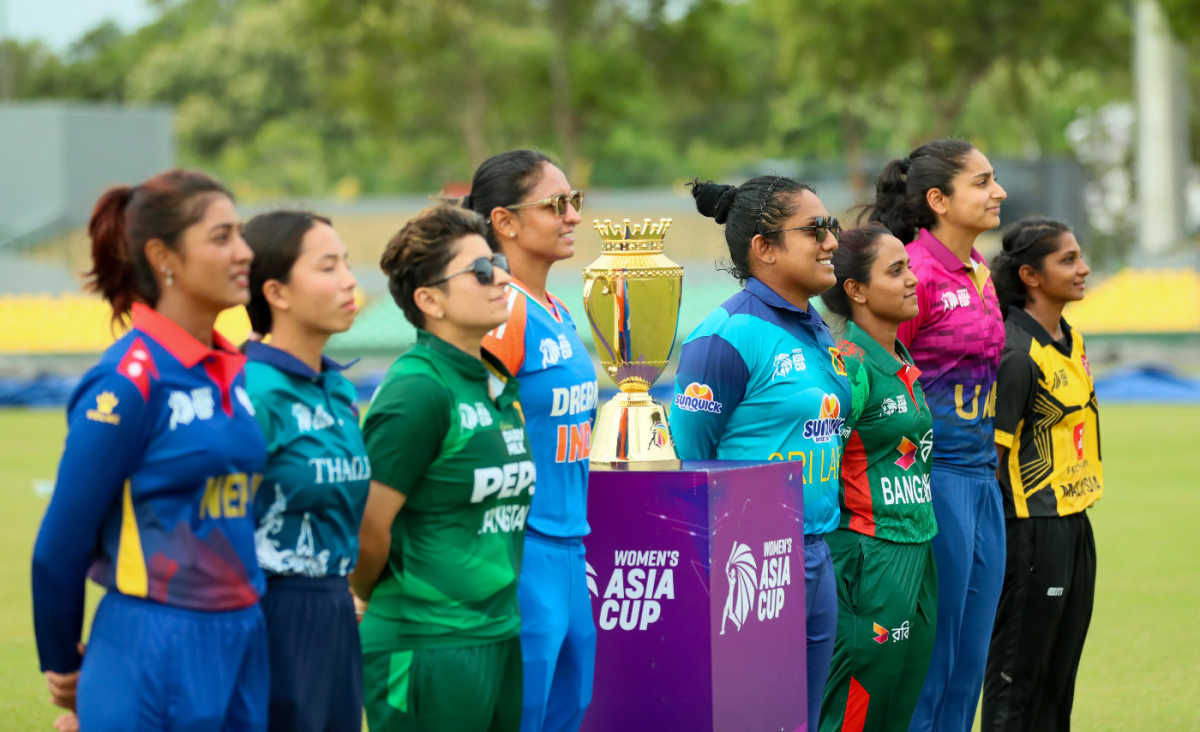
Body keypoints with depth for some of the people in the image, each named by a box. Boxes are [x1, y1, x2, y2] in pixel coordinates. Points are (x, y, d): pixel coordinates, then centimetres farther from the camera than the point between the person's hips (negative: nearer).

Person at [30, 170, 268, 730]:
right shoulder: (128, 382, -12)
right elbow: (61, 546, -8)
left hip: (241, 646, 7)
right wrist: (63, 668, 3)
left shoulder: (234, 373, 9)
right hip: (154, 661, -7)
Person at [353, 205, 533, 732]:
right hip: (429, 649, -8)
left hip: (502, 641, 8)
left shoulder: (499, 384, 12)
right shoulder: (417, 391, -14)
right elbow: (367, 529, -15)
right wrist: (386, 600, 1)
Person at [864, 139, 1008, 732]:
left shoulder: (977, 274, 13)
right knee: (931, 655, -4)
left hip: (980, 476, 9)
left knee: (970, 660, 10)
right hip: (934, 475, -9)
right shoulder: (916, 273, -14)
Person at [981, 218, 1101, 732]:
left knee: (1058, 673, 14)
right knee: (1017, 676, -2)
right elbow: (990, 452, -18)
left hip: (1074, 526, 9)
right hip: (1033, 530, -9)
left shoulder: (1072, 340, 10)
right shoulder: (1016, 353, -17)